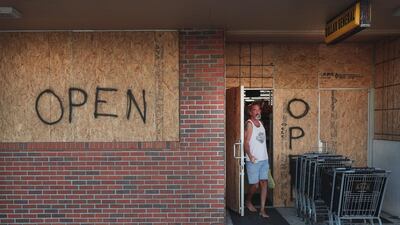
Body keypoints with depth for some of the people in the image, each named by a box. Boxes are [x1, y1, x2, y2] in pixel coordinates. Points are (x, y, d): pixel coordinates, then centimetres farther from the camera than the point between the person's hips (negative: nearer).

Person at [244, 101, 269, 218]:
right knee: (255, 185, 1)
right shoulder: (249, 124, -10)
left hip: (264, 159, 7)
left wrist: (265, 157, 15)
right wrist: (250, 155, -28)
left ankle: (262, 210, 11)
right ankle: (248, 201, 28)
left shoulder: (260, 123, 13)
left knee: (264, 183, 3)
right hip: (253, 160, -6)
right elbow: (246, 142, -17)